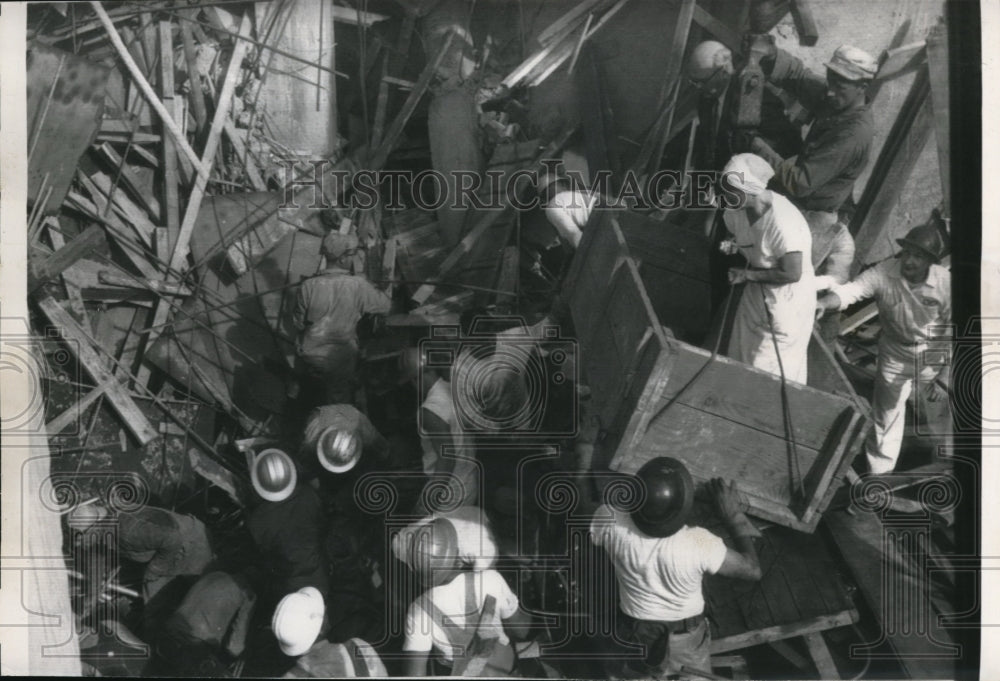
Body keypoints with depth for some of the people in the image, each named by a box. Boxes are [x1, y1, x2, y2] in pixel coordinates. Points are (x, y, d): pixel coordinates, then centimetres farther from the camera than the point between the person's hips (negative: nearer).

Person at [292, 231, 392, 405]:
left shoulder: (309, 286, -18)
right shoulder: (358, 286, -22)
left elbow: (298, 322, -5)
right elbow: (386, 305, -5)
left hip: (310, 354, 2)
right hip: (342, 358, -2)